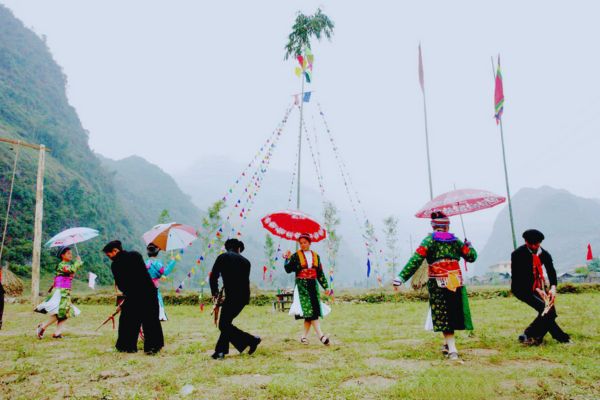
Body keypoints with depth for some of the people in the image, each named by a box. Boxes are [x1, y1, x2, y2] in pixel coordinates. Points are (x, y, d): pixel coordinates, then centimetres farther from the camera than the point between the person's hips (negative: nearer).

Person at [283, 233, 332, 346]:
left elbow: (320, 273, 13)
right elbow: (288, 270, -4)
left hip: (313, 285, 4)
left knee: (312, 311, 1)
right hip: (302, 286, -4)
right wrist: (287, 259, -18)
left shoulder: (316, 256, 11)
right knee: (310, 311, -11)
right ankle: (321, 336, -12)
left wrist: (325, 286, 9)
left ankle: (304, 336, 11)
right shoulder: (296, 256, 1)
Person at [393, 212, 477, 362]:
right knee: (453, 314, 15)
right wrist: (469, 245, 35)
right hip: (456, 283, 3)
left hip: (437, 284, -2)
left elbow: (415, 260, -11)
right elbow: (471, 257, 14)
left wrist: (401, 277, -14)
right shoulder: (455, 240, 8)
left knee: (443, 317, 1)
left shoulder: (429, 240, 0)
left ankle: (452, 349, -5)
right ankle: (447, 344, 25)